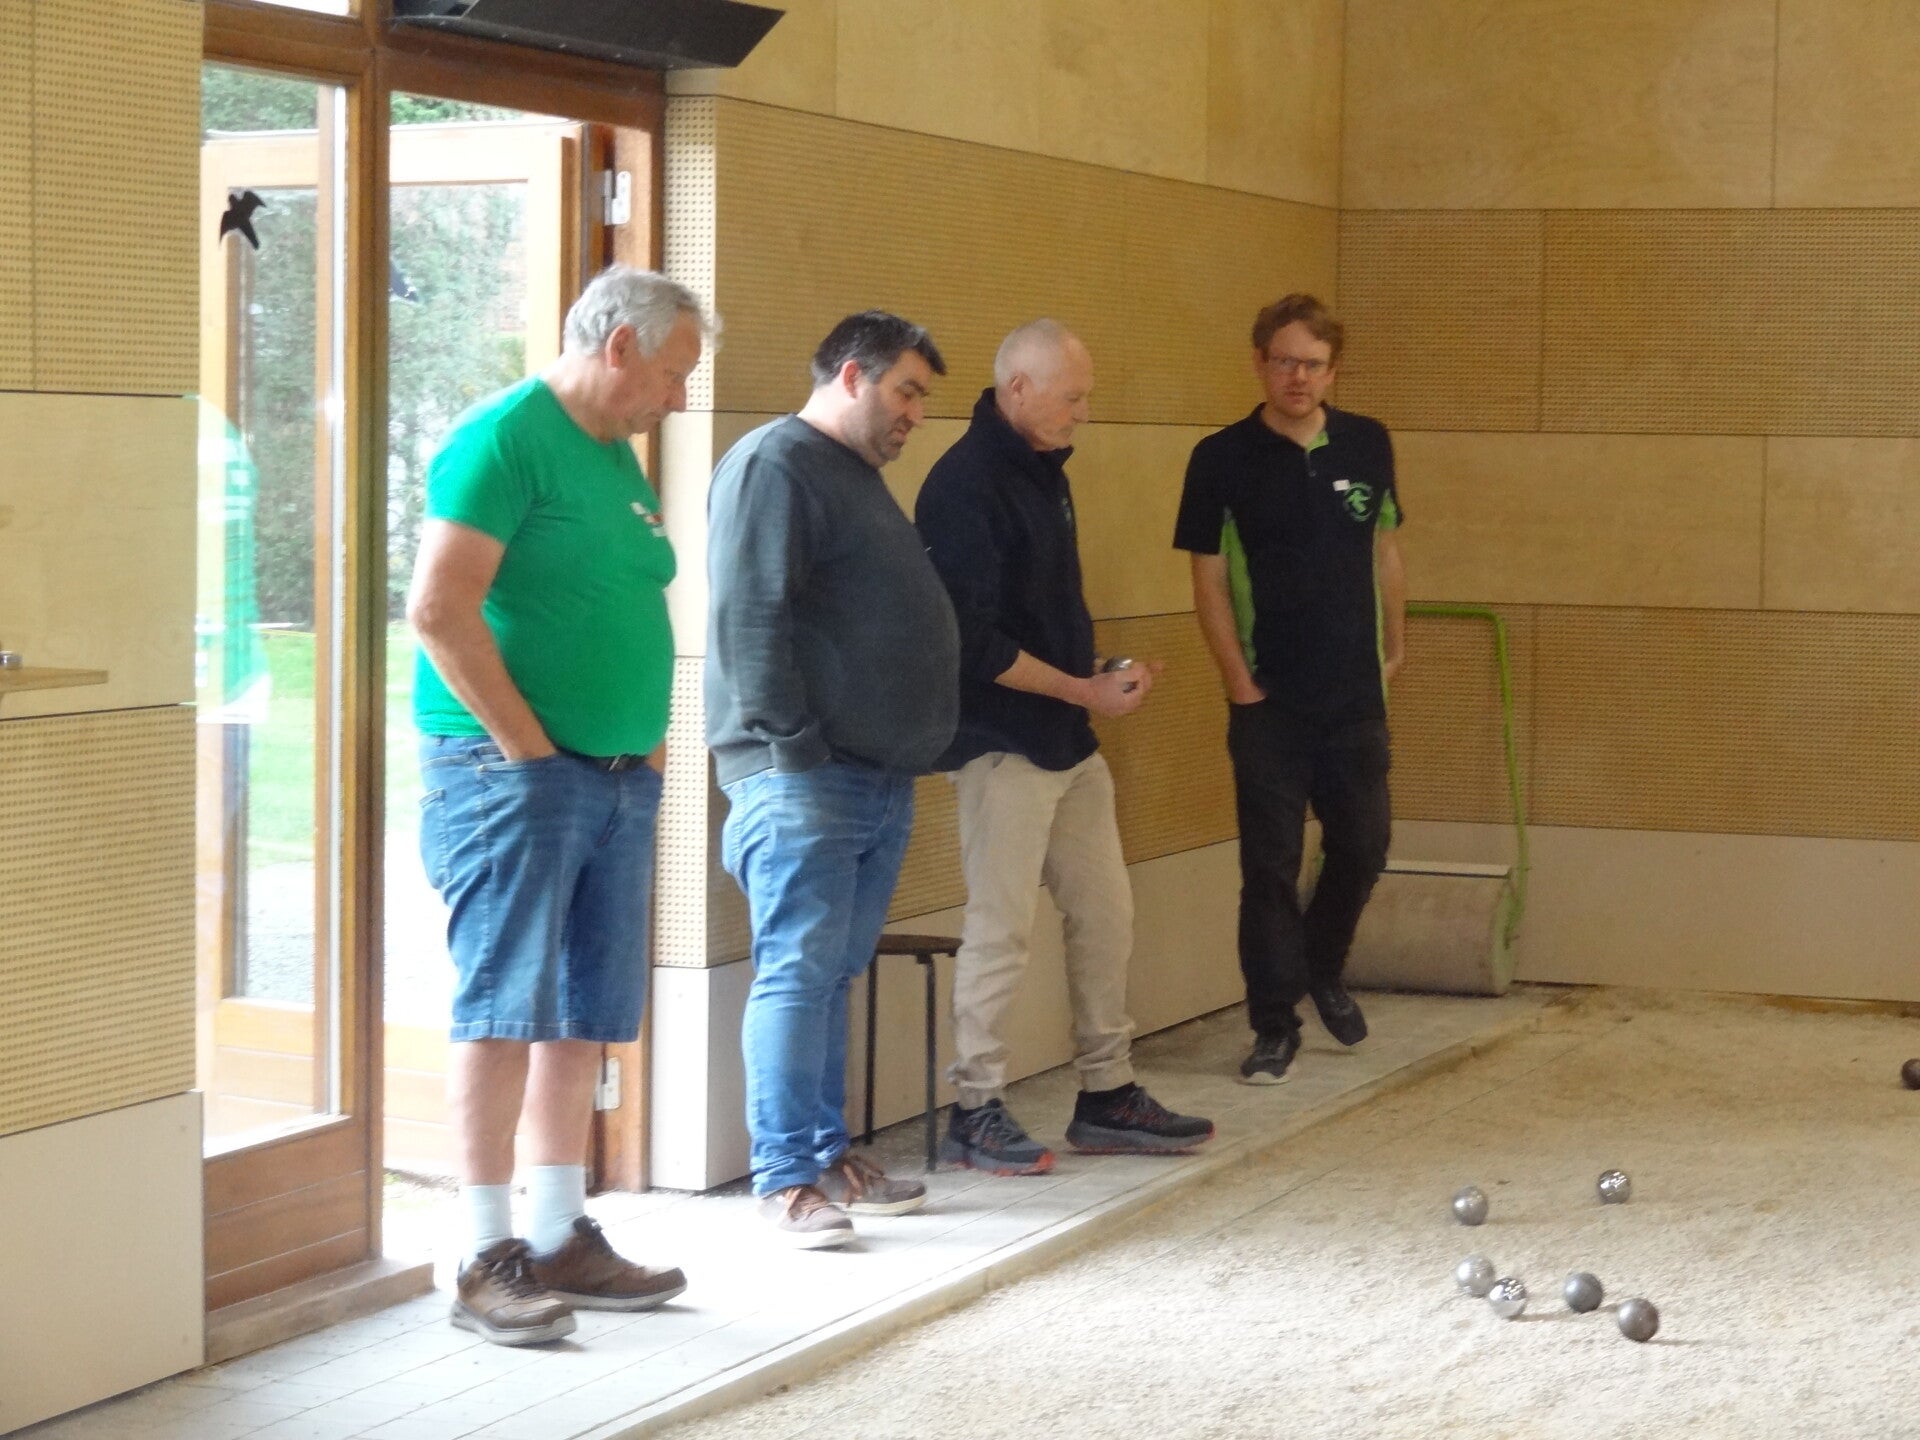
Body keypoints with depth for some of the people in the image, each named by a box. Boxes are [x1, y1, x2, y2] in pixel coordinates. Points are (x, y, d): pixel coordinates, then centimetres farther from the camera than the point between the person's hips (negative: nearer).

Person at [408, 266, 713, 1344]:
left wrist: (652, 738, 14)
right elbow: (441, 609, -19)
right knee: (506, 1011, -6)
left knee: (586, 1017, 11)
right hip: (513, 773, -9)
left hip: (622, 775, 9)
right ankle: (490, 1261, -2)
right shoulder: (504, 437, -11)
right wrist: (529, 744, -16)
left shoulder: (619, 455, 16)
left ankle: (564, 1241, 19)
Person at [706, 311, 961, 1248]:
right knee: (798, 970, -8)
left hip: (879, 776, 9)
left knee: (834, 970, 12)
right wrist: (794, 748, -20)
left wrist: (909, 752, 21)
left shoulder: (857, 476, 23)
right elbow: (750, 620, -17)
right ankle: (787, 1180, -7)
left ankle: (828, 1154, 17)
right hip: (805, 780, -9)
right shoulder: (775, 465, -8)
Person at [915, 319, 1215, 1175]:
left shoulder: (1041, 470, 12)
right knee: (1001, 927, -4)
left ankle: (1106, 1099, 23)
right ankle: (975, 1113, 7)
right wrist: (1084, 690, -16)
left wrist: (1105, 679, 7)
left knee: (1104, 914, 13)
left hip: (1067, 741, 9)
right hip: (1002, 743, -9)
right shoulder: (966, 485, -16)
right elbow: (973, 640, -21)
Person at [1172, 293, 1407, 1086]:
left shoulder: (1368, 446, 2)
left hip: (1355, 695, 3)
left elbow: (1385, 553, 12)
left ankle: (1322, 970, 36)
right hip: (1269, 701, -3)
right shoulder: (1223, 460, -6)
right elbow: (1209, 581, -4)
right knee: (1270, 863, 1)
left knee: (1363, 844, 9)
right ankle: (1275, 1026, 10)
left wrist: (1394, 650, 11)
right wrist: (1240, 684, -8)